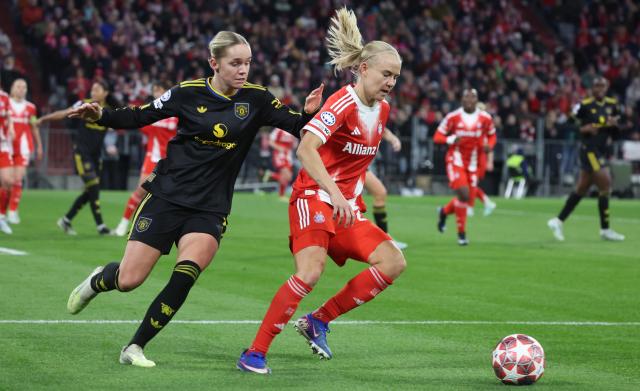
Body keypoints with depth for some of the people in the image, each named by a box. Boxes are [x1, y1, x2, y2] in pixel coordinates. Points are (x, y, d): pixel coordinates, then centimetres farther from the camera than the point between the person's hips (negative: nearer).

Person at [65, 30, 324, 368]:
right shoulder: (189, 93, -3)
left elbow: (297, 127, -2)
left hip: (210, 209, 1)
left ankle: (135, 347, -8)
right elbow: (139, 117, 5)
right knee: (129, 280, -3)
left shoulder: (256, 99, 0)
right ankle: (97, 281, 35)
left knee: (185, 275, -24)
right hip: (168, 196, -1)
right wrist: (101, 116, -9)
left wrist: (309, 112, -22)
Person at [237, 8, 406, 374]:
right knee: (310, 271, -27)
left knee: (394, 262, -8)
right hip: (314, 198, -8)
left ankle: (319, 320, 0)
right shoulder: (343, 103, -17)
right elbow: (306, 148, -32)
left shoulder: (382, 110, 8)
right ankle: (255, 353, -19)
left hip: (347, 206, 8)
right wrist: (335, 194, -41)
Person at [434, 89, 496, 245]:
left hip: (472, 163, 4)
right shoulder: (453, 117, -10)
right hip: (456, 160, -4)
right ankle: (461, 232, -4)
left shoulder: (485, 118, -2)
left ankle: (444, 211, 38)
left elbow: (491, 135, 14)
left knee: (467, 200, 5)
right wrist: (451, 140, -22)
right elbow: (437, 137, -3)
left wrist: (489, 146, -8)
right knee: (464, 194, -19)